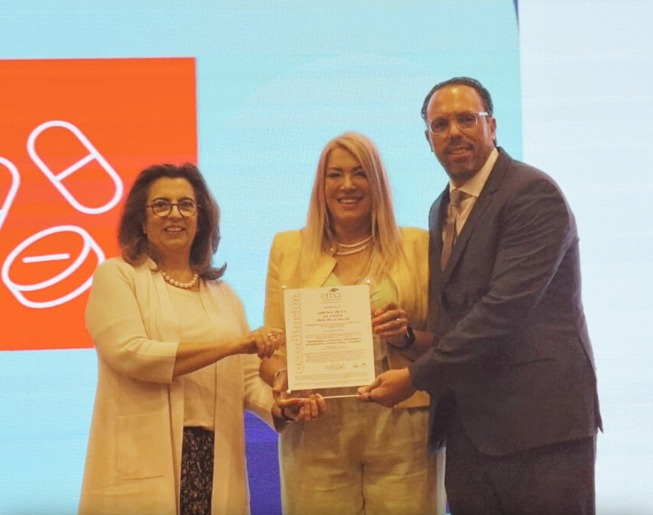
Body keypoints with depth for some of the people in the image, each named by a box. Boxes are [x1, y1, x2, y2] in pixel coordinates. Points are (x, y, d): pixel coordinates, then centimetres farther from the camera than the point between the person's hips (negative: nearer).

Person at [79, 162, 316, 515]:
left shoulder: (223, 294, 17)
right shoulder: (116, 276, 3)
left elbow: (246, 376, 12)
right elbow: (130, 353, -12)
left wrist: (279, 407, -10)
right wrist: (232, 345, -14)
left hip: (215, 466, 4)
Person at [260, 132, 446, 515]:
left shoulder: (417, 246, 8)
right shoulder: (288, 249, 12)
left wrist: (408, 337, -10)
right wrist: (281, 377, -11)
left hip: (401, 430, 0)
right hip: (316, 433, 1)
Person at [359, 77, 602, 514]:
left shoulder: (534, 193, -11)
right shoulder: (442, 209, 17)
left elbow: (505, 306, -19)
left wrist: (416, 377, -17)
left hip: (540, 418, -7)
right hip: (467, 425, 7)